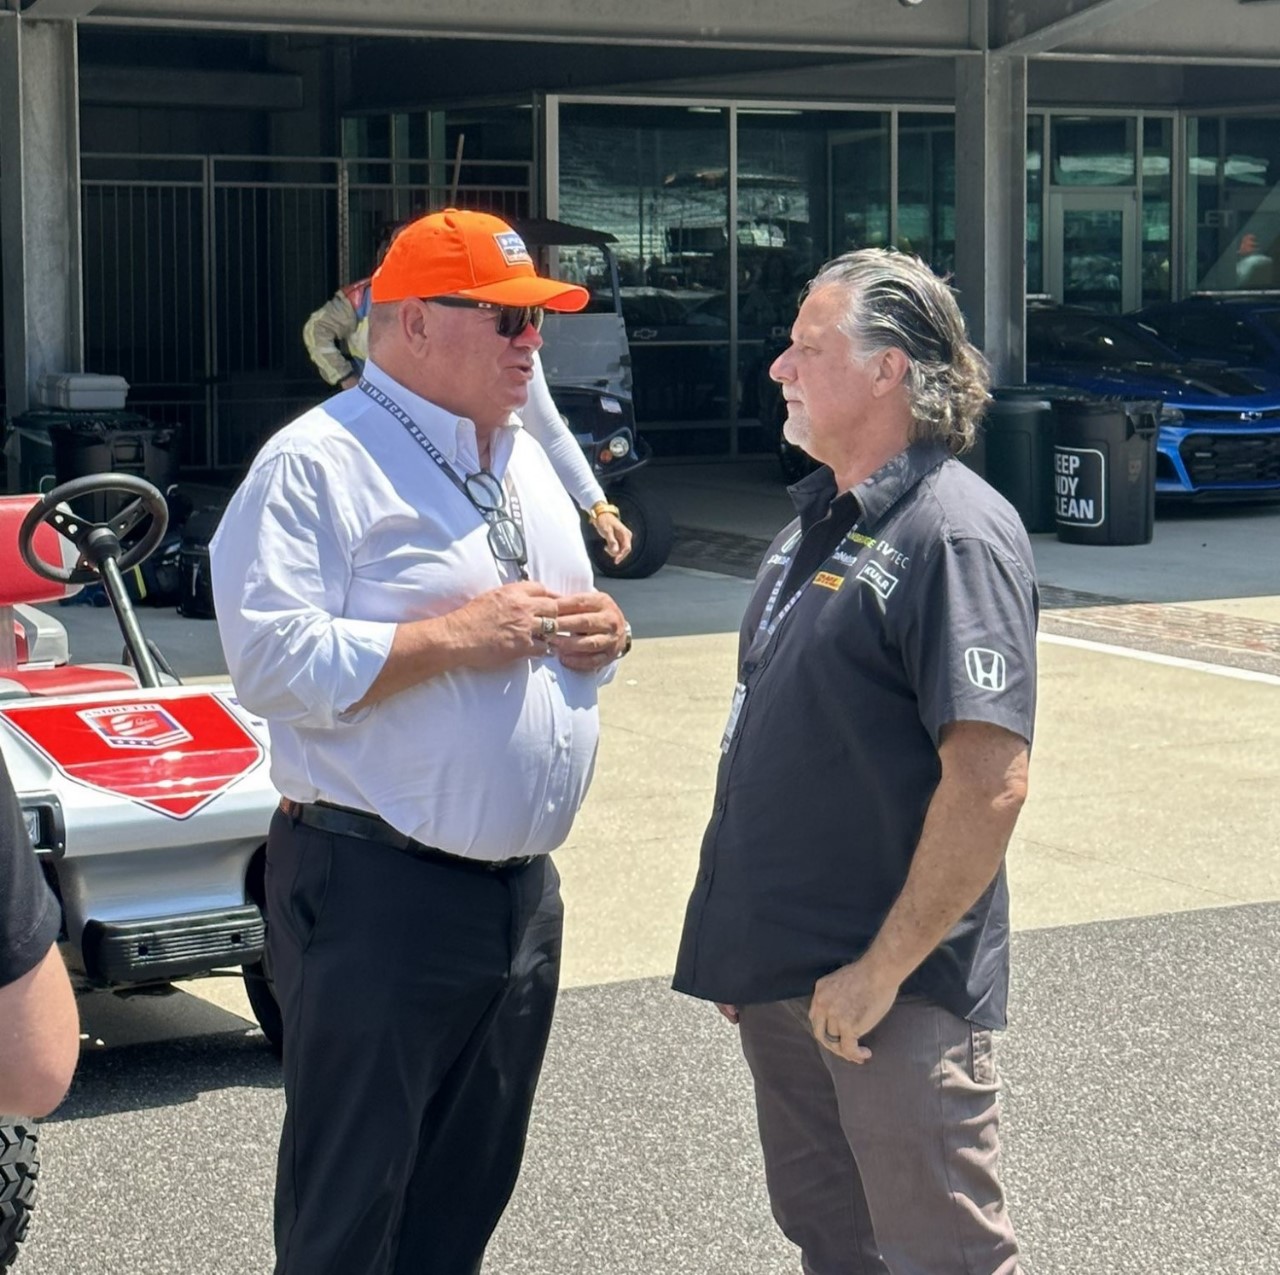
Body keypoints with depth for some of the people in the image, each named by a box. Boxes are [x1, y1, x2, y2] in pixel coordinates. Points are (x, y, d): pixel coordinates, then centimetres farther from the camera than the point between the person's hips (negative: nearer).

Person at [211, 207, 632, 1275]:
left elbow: (568, 630, 26)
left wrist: (603, 633, 2)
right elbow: (273, 661, -21)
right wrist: (458, 634, -21)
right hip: (377, 895, -8)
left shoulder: (528, 464, 16)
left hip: (524, 887, 8)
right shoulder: (319, 464, -11)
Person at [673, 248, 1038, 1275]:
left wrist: (883, 970, -23)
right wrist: (743, 940, 17)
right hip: (783, 974, 9)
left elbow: (991, 781, -24)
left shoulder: (956, 535, -18)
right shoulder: (823, 518, 11)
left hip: (895, 994, -9)